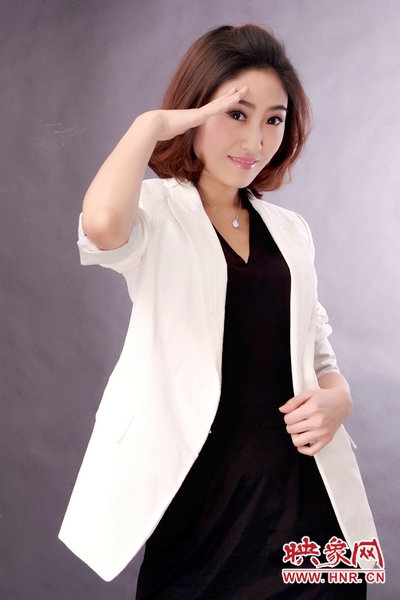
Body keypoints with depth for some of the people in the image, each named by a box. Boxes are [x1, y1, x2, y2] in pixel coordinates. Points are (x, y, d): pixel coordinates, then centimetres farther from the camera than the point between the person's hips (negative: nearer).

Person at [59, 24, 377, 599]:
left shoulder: (291, 231, 12)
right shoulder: (157, 213, -3)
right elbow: (102, 224, -29)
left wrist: (337, 399, -5)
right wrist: (151, 124, -13)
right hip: (197, 492, -4)